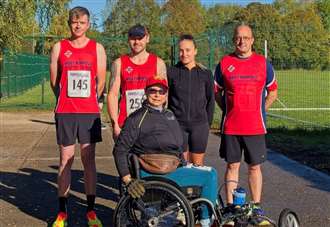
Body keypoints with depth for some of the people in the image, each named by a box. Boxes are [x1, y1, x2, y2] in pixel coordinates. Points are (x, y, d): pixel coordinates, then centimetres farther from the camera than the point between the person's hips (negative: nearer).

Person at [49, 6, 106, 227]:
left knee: (89, 159, 3)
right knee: (66, 160, 2)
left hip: (90, 112, 0)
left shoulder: (97, 48, 5)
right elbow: (54, 80, 11)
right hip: (65, 112, 0)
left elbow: (101, 81, 8)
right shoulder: (59, 48, 6)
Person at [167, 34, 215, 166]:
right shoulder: (171, 72, 2)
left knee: (198, 164, 5)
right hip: (178, 125, 0)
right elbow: (165, 98, 6)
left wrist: (208, 123, 7)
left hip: (199, 125, 1)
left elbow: (210, 100, 10)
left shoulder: (205, 74, 5)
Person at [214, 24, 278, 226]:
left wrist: (259, 111, 4)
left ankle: (256, 207, 17)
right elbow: (216, 92, 13)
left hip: (255, 126, 0)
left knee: (255, 166, 7)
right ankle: (230, 207, 15)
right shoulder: (224, 63, 4)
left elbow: (273, 92, 12)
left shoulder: (264, 63, 4)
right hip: (230, 127, 0)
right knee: (232, 165, 7)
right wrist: (229, 111, 4)